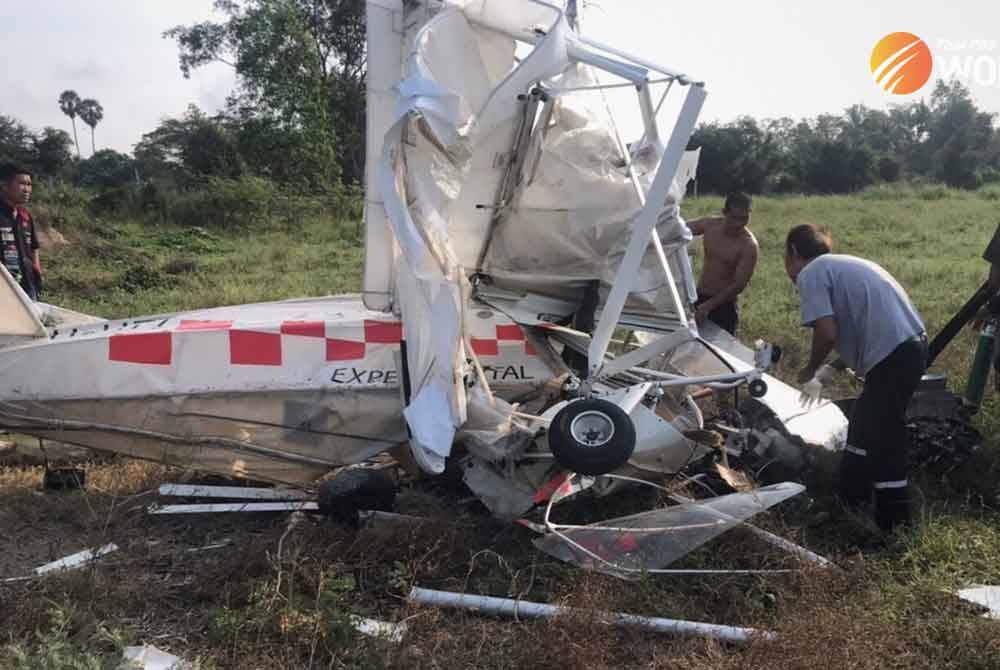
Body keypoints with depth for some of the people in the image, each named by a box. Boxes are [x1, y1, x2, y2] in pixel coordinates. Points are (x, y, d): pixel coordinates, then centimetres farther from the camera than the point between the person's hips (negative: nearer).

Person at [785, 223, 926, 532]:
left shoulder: (810, 273, -5)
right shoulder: (841, 265, 22)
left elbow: (827, 332, -15)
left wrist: (810, 370, 2)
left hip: (893, 354, -10)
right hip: (911, 344, 10)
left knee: (884, 437, 1)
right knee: (865, 424, 23)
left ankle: (893, 522, 11)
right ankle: (851, 497, 37)